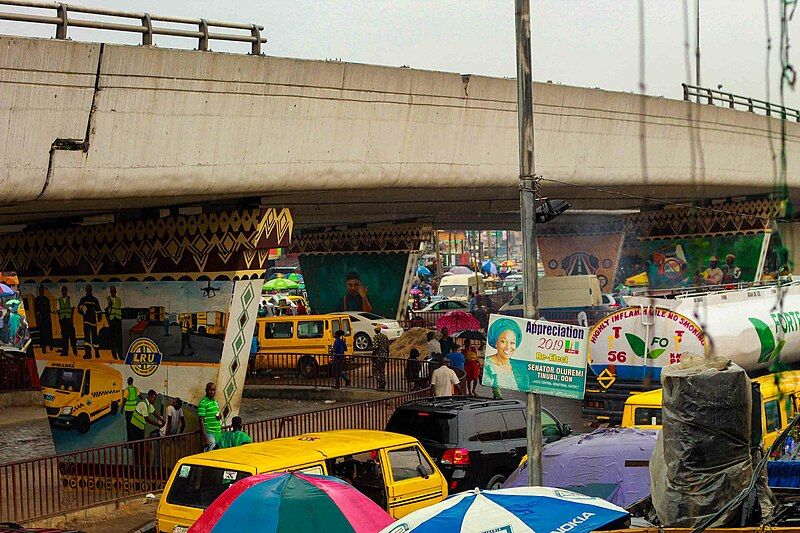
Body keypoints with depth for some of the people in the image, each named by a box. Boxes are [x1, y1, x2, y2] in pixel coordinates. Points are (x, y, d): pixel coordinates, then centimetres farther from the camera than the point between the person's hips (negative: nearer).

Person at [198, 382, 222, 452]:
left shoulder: (215, 402, 14)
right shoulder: (203, 403, -10)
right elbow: (201, 421, -13)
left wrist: (219, 416, 2)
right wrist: (205, 437, -18)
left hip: (218, 433, 8)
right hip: (209, 434, -8)